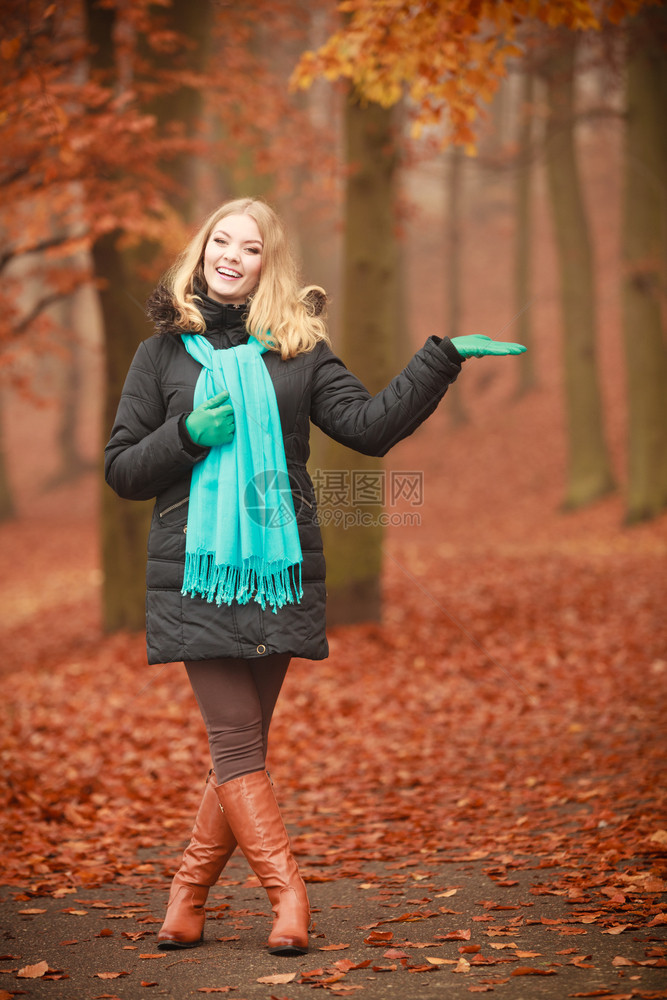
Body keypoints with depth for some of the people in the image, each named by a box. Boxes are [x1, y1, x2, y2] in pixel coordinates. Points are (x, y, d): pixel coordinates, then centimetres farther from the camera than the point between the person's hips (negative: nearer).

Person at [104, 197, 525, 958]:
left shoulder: (297, 349, 10)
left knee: (243, 745, 4)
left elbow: (369, 425, 1)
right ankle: (288, 895, -6)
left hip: (278, 571, 2)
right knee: (235, 744, -8)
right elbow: (121, 469, 8)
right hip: (196, 573, -1)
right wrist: (189, 436, -9)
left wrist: (441, 359, -6)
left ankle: (187, 896, 16)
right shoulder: (164, 352, 8)